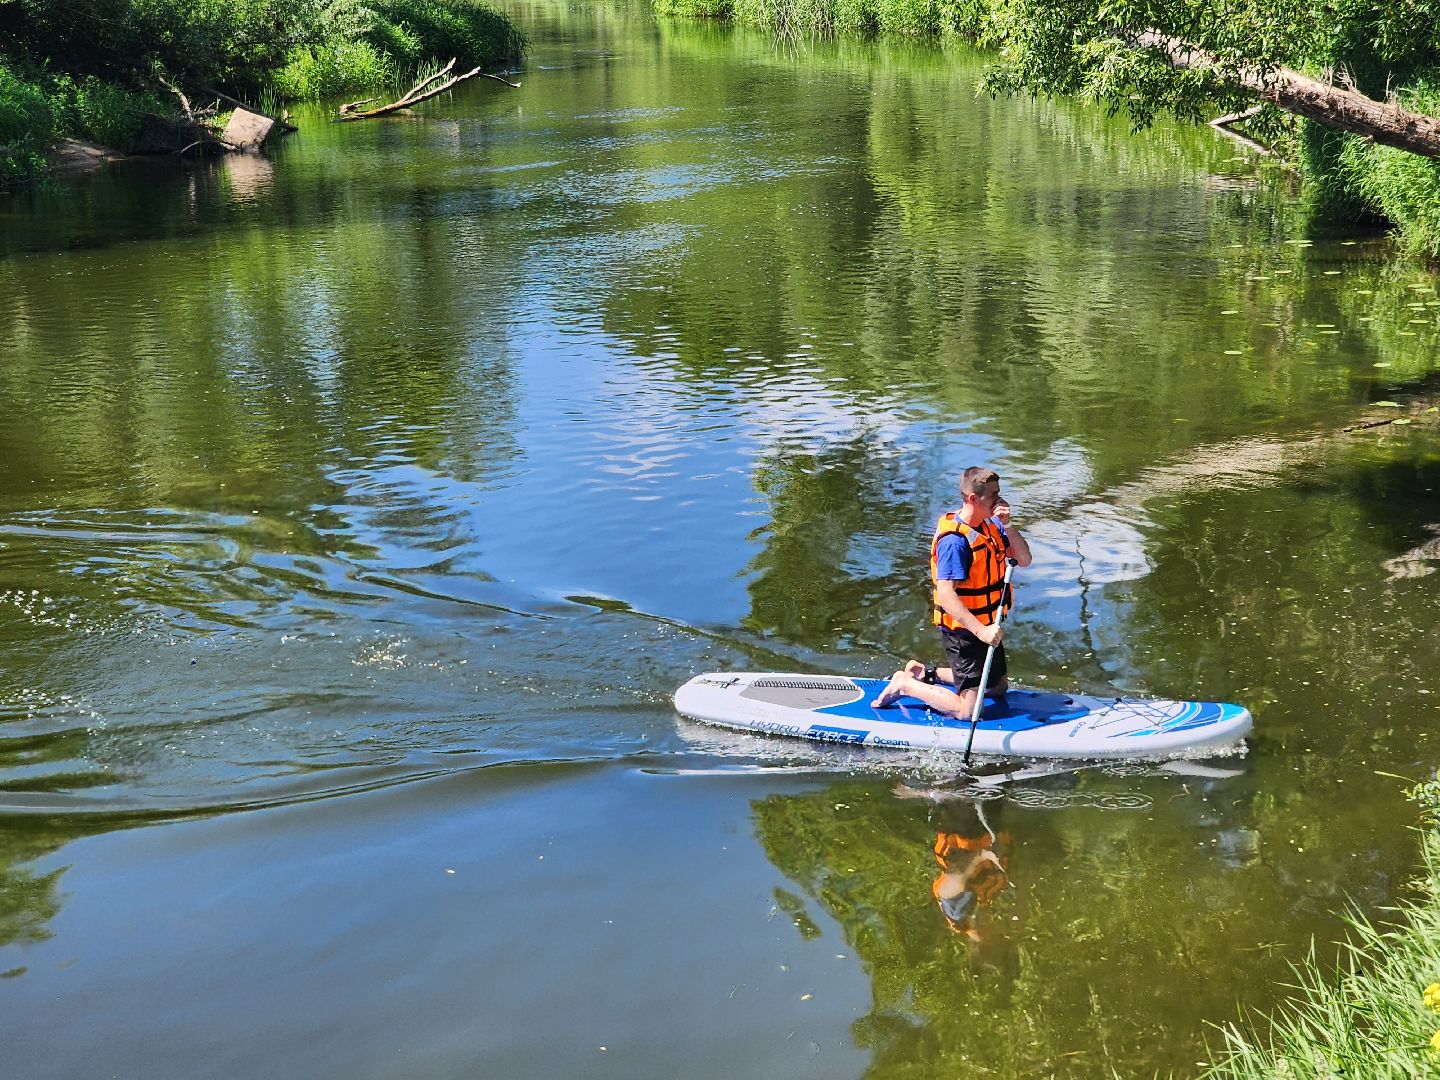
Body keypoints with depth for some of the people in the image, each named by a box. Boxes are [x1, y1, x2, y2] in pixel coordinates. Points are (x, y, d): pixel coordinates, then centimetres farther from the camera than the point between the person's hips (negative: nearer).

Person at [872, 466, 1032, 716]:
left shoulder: (991, 526, 2)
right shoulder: (954, 539, -25)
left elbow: (1024, 560, -1)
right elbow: (946, 595, -31)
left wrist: (1007, 526, -15)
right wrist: (980, 630, -36)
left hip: (986, 627, 9)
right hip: (963, 632, -9)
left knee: (999, 687, 26)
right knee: (968, 710, -10)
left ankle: (924, 674, 29)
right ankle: (905, 685, 7)